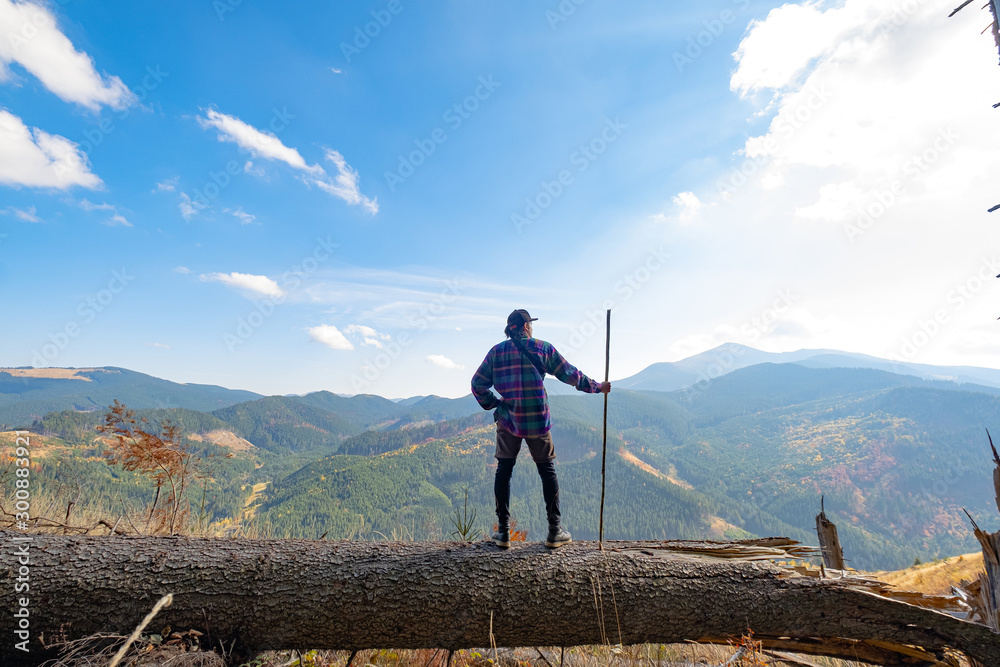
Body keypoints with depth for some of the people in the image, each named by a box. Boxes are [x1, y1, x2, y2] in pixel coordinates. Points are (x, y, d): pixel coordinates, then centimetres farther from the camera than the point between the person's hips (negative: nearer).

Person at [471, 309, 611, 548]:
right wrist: (597, 387, 18)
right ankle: (555, 531, 17)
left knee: (504, 470, 12)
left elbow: (477, 384, 2)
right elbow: (570, 375, 5)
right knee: (547, 470, 11)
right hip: (538, 421, -1)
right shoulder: (543, 348, 1)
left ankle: (503, 532, 15)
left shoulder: (496, 351, 4)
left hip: (507, 420, 1)